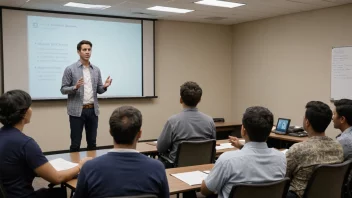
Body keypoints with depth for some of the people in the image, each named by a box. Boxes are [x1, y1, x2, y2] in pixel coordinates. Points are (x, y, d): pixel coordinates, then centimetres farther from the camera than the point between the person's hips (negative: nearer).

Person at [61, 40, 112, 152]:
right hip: (77, 111, -4)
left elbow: (99, 90, 12)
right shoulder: (70, 69, -4)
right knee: (75, 143, 2)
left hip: (93, 110, 4)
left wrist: (104, 86, -10)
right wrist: (75, 87, -22)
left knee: (92, 143, 10)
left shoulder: (96, 70, 9)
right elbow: (63, 89, -4)